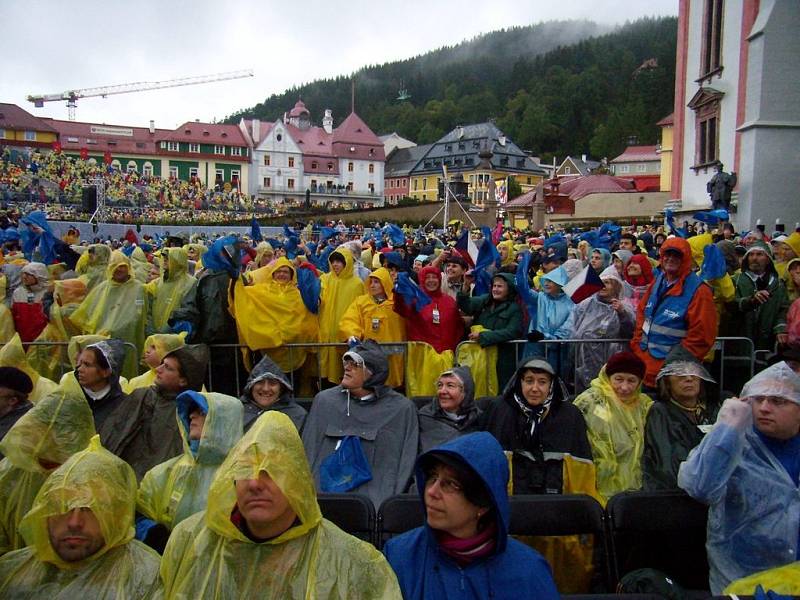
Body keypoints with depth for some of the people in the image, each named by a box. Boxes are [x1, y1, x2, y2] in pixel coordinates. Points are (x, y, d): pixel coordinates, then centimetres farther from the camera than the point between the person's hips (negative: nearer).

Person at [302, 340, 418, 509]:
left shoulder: (402, 409, 5)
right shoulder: (323, 400, 13)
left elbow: (405, 465, 4)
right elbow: (308, 453, 14)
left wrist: (385, 505, -6)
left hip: (374, 496, -2)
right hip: (324, 494, 2)